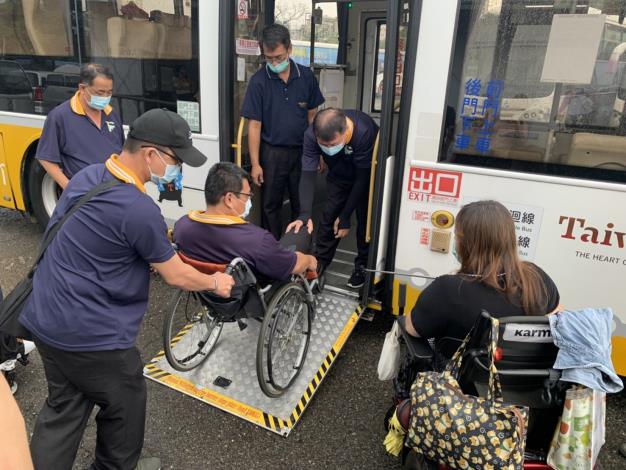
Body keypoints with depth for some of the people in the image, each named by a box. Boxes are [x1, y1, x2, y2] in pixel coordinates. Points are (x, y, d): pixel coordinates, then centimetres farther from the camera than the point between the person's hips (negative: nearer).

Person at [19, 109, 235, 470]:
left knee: (63, 407, 24)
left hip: (43, 319, 8)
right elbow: (177, 276, -14)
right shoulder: (140, 210, -25)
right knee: (125, 407, 17)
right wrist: (216, 283, 6)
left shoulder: (85, 175, 1)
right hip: (90, 333, -8)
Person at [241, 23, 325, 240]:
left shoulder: (306, 76, -2)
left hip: (302, 151, 2)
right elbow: (254, 125, -7)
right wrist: (255, 163, -9)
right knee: (270, 206, 10)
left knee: (302, 205, 12)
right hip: (272, 152, -2)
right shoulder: (259, 81, -8)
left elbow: (312, 116, 6)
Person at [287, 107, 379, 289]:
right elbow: (308, 175, -31)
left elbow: (363, 178, -32)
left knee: (365, 219, 0)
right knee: (328, 216, 3)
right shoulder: (311, 134, -32)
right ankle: (320, 260, 21)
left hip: (366, 174, -3)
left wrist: (345, 217, -28)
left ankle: (363, 264, 19)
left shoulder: (364, 132, -41)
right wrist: (305, 214, -45)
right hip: (339, 175, 3)